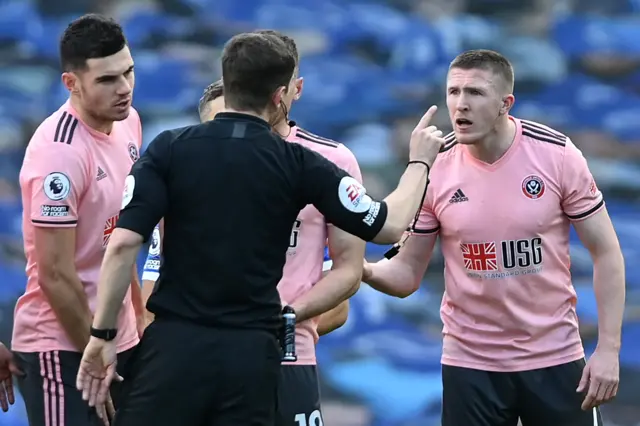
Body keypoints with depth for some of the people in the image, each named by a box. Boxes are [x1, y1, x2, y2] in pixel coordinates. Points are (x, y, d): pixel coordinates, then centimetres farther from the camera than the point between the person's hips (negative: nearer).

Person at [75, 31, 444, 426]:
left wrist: (102, 335, -1)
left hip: (175, 344, 0)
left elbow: (124, 244, -9)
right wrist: (420, 161, 22)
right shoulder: (299, 164, -2)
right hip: (251, 353, 1)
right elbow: (389, 225, 5)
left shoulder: (169, 149, -2)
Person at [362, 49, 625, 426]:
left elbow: (606, 253, -3)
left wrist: (609, 349, -9)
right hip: (469, 364, 1)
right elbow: (408, 273, 1)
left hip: (555, 357, -1)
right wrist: (366, 270, -22)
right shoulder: (435, 170, -6)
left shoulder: (558, 155, -9)